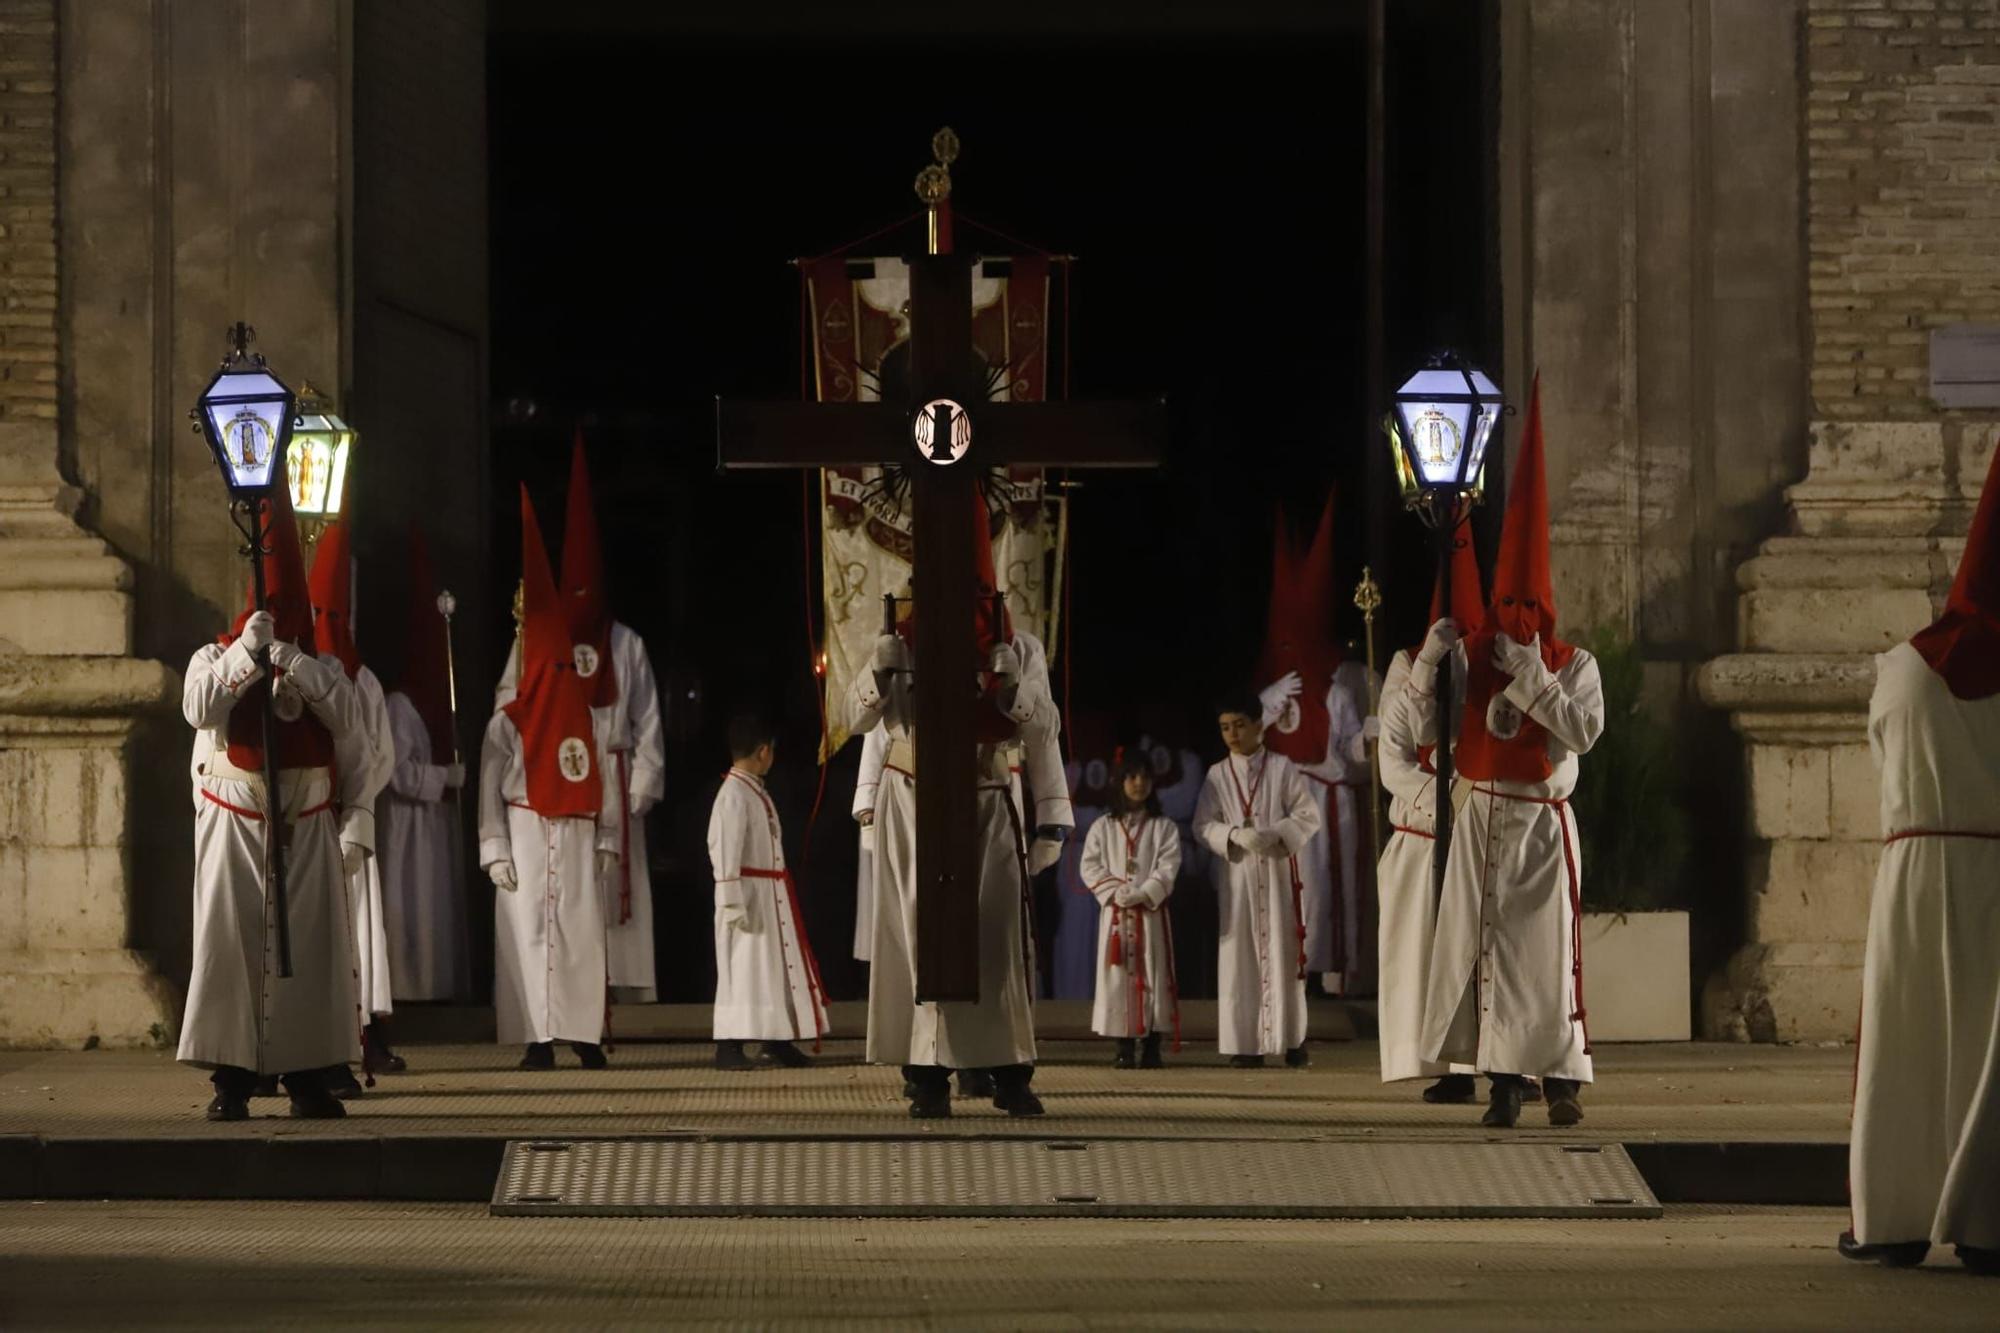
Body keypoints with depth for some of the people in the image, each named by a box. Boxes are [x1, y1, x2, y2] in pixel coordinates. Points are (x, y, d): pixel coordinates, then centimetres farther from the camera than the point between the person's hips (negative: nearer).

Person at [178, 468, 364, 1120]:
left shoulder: (321, 668, 12)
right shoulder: (214, 658, 7)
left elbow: (348, 719, -7)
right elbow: (200, 707, -14)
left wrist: (294, 664, -15)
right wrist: (247, 651, -20)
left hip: (305, 822, 2)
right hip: (234, 820, -2)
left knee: (310, 943, -1)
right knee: (231, 940, -7)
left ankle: (307, 1075, 3)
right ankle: (231, 1077, -6)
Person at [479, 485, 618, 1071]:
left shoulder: (587, 719, 12)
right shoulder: (506, 724, 2)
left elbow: (604, 781, 12)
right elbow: (489, 788, -1)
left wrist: (606, 839, 6)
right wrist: (495, 849, -7)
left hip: (576, 838, 3)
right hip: (526, 834, -3)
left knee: (581, 929, -3)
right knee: (529, 928, -7)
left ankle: (585, 1034, -2)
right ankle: (539, 1039, -7)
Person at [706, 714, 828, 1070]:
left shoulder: (757, 792, 15)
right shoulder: (733, 795, -15)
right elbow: (725, 853, -19)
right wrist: (733, 903, -22)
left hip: (773, 897, 10)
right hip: (749, 898, -10)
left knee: (778, 966, 13)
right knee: (743, 968, -8)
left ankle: (777, 1042, 19)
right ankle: (729, 1046, -6)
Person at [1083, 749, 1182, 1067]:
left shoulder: (1163, 827, 6)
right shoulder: (1103, 827, 9)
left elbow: (1168, 869, -4)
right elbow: (1091, 867, 3)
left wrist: (1142, 894, -17)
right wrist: (1115, 892, -12)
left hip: (1151, 913, -1)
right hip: (1115, 915, 1)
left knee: (1153, 976, -4)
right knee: (1118, 976, -3)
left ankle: (1152, 1047, -2)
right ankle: (1125, 1047, 1)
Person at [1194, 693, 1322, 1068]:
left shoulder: (1283, 769, 3)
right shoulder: (1217, 776, 8)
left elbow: (1308, 816, 0)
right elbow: (1203, 825, 4)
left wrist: (1275, 835, -16)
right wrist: (1235, 835, -15)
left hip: (1278, 872, -1)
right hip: (1236, 873, 1)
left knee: (1282, 954, -2)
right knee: (1239, 956, -3)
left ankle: (1291, 1039, 5)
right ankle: (1245, 1042, -1)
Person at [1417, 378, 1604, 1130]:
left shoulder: (1574, 665, 1)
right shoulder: (1468, 656, 5)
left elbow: (1585, 730, -14)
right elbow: (1423, 730, 0)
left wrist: (1532, 678, -17)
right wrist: (1428, 664, -15)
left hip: (1542, 822, -2)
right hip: (1482, 819, 2)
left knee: (1550, 947, -3)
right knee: (1487, 946, -2)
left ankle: (1562, 1080, 2)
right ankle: (1504, 1084, 0)